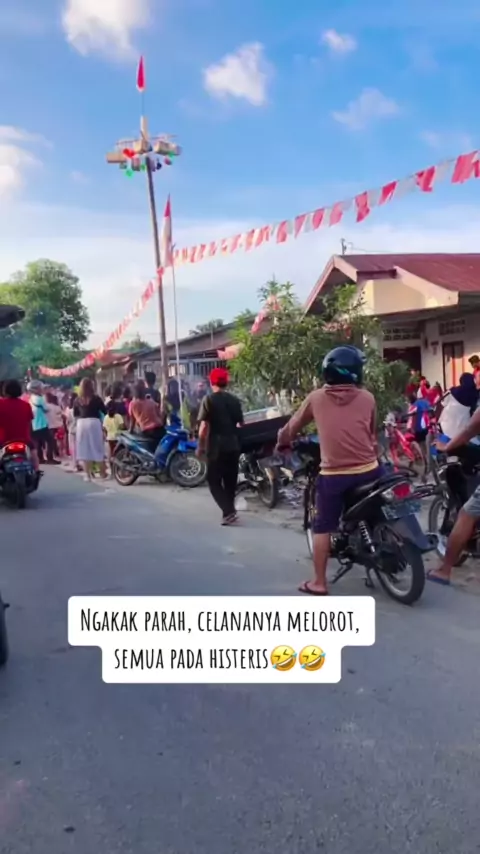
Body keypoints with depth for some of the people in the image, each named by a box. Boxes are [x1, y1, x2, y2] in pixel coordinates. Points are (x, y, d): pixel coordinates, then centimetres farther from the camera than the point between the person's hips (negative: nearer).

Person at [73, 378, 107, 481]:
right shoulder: (96, 398, -4)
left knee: (84, 449, 7)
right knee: (97, 449, 6)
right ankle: (103, 473, 14)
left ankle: (88, 474, 8)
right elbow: (105, 411, 1)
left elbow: (75, 414, 15)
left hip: (81, 423, 3)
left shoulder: (77, 400, 6)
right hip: (94, 422, -2)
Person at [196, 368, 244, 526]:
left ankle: (228, 511, -12)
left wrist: (200, 446, -5)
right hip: (233, 445, 5)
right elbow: (241, 424, 10)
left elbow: (204, 426, -12)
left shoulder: (209, 399, -8)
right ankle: (229, 511, 21)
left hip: (216, 446, -5)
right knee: (230, 481, 14)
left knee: (214, 480, 1)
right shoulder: (235, 400, 6)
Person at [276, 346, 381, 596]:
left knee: (322, 528, 9)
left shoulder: (316, 398, 2)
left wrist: (282, 443, 36)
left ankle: (319, 582, 12)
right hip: (368, 470, 1)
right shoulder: (367, 398, 2)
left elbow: (293, 426, 16)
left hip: (333, 474, -1)